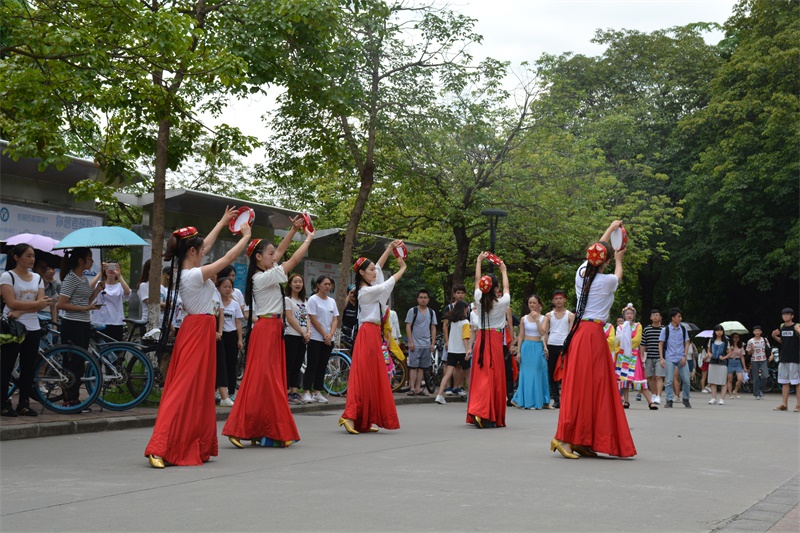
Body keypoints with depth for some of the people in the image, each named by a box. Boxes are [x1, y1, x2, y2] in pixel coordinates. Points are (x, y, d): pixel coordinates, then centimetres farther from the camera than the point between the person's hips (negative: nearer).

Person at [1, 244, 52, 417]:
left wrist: (20, 311, -15)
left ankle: (24, 404, 12)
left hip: (32, 328, 5)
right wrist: (36, 304, -16)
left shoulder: (37, 278, 11)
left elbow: (42, 304, -1)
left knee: (28, 368, 6)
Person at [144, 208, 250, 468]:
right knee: (186, 389, -9)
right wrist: (246, 237, 3)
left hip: (194, 328, 9)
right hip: (199, 330, -9)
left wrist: (223, 222, 29)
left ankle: (193, 446, 19)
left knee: (197, 389, 13)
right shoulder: (196, 275, -18)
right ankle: (159, 448, -13)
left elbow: (205, 244, 19)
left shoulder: (182, 272, 6)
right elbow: (228, 258, -12)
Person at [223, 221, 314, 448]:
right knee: (260, 378, -10)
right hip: (266, 329, -10)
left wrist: (294, 230, 16)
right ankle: (238, 429, -8)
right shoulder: (263, 277, -15)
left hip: (273, 329, 10)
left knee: (272, 379, 9)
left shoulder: (264, 274, 11)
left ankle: (262, 431, 12)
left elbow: (281, 251, 21)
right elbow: (294, 260, -15)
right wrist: (308, 239, -3)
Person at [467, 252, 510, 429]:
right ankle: (491, 417, -9)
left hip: (481, 338, 4)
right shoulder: (502, 302, -7)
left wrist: (479, 260, 28)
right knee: (494, 376, -3)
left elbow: (477, 281, 16)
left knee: (480, 375, 6)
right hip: (495, 339, -4)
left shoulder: (479, 299, -1)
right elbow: (507, 288, 14)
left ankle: (477, 410, 3)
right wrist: (504, 271, 31)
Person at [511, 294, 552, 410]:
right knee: (526, 374, 1)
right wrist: (518, 351, 0)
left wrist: (536, 319, -17)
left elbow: (543, 333, -12)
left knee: (538, 374, 1)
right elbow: (521, 336, 6)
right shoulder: (524, 319, 6)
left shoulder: (544, 318, 2)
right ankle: (525, 401, 6)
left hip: (538, 348, -1)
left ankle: (540, 401, 8)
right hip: (526, 347, 1)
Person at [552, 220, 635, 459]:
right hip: (593, 335, -7)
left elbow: (594, 251, 26)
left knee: (580, 386, 9)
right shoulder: (607, 280, -10)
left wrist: (610, 229, 40)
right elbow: (618, 276, 16)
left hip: (578, 332, 7)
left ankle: (581, 441, 12)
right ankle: (564, 437, -10)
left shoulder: (581, 273, 6)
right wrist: (618, 259, 38)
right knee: (584, 387, -6)